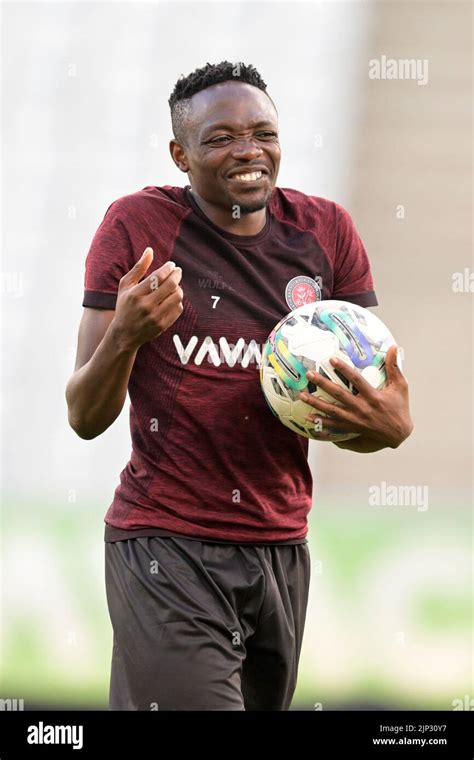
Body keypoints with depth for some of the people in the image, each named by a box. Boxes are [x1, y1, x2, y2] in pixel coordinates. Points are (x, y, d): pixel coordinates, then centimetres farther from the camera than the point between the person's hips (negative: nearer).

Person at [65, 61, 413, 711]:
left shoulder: (326, 231, 5)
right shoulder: (138, 226, -5)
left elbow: (386, 408, 8)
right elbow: (84, 419, -4)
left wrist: (388, 424, -16)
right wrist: (123, 335, -24)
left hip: (283, 550, 4)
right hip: (168, 551, -4)